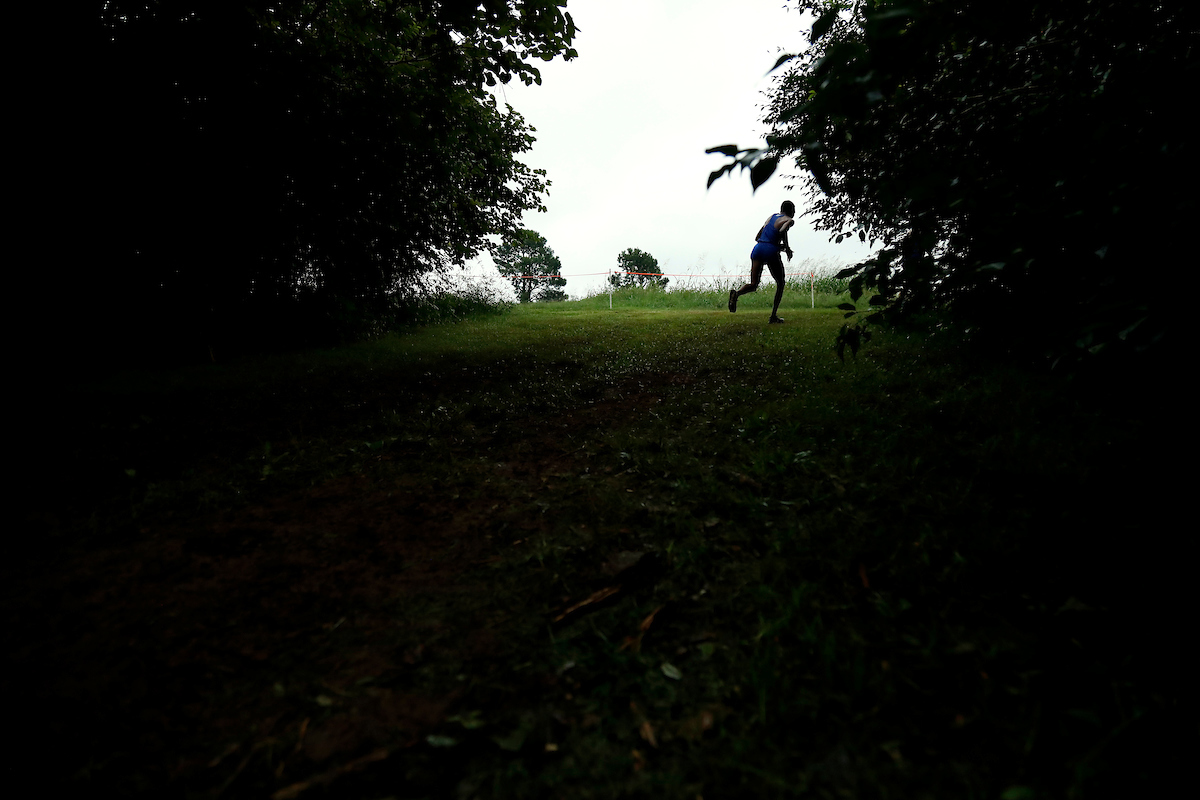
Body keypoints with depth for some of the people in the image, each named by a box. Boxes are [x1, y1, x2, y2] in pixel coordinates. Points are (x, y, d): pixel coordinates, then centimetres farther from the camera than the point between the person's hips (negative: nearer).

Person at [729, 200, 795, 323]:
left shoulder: (771, 217, 26)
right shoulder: (789, 220, 7)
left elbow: (757, 238, 26)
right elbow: (782, 231, -18)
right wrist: (787, 247, -4)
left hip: (757, 249, 5)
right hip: (771, 252, -5)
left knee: (753, 285, 6)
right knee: (780, 283, 14)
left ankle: (736, 293, -29)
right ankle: (773, 316, 8)